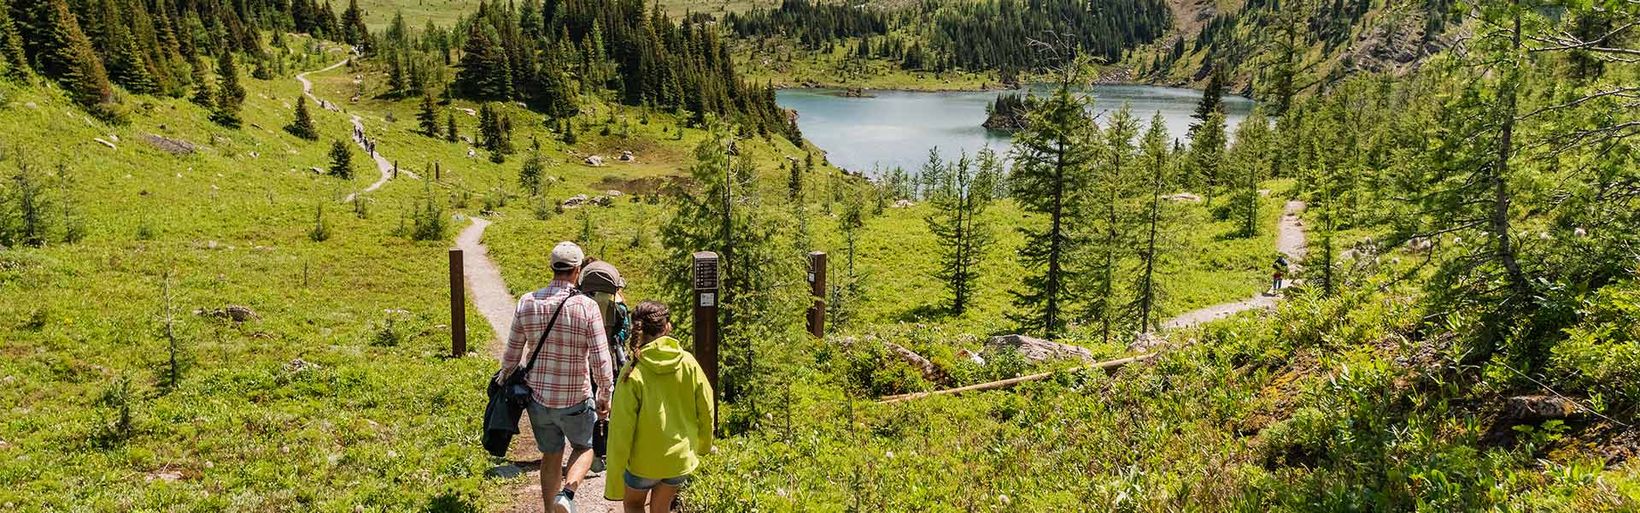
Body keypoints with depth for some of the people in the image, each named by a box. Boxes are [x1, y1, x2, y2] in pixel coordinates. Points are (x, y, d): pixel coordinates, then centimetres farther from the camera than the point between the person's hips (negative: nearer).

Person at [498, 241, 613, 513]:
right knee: (583, 448, 20)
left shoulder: (526, 303, -6)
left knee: (551, 455, 22)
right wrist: (605, 396, 0)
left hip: (538, 398, 3)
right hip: (576, 399, -3)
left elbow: (511, 354, 2)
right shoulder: (587, 307, -17)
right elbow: (601, 361, -15)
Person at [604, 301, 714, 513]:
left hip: (644, 461, -3)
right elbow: (706, 411, -1)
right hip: (681, 458, 3)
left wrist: (614, 480, -7)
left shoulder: (633, 373, -18)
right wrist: (703, 446, 19)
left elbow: (622, 430, -16)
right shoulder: (689, 364, -10)